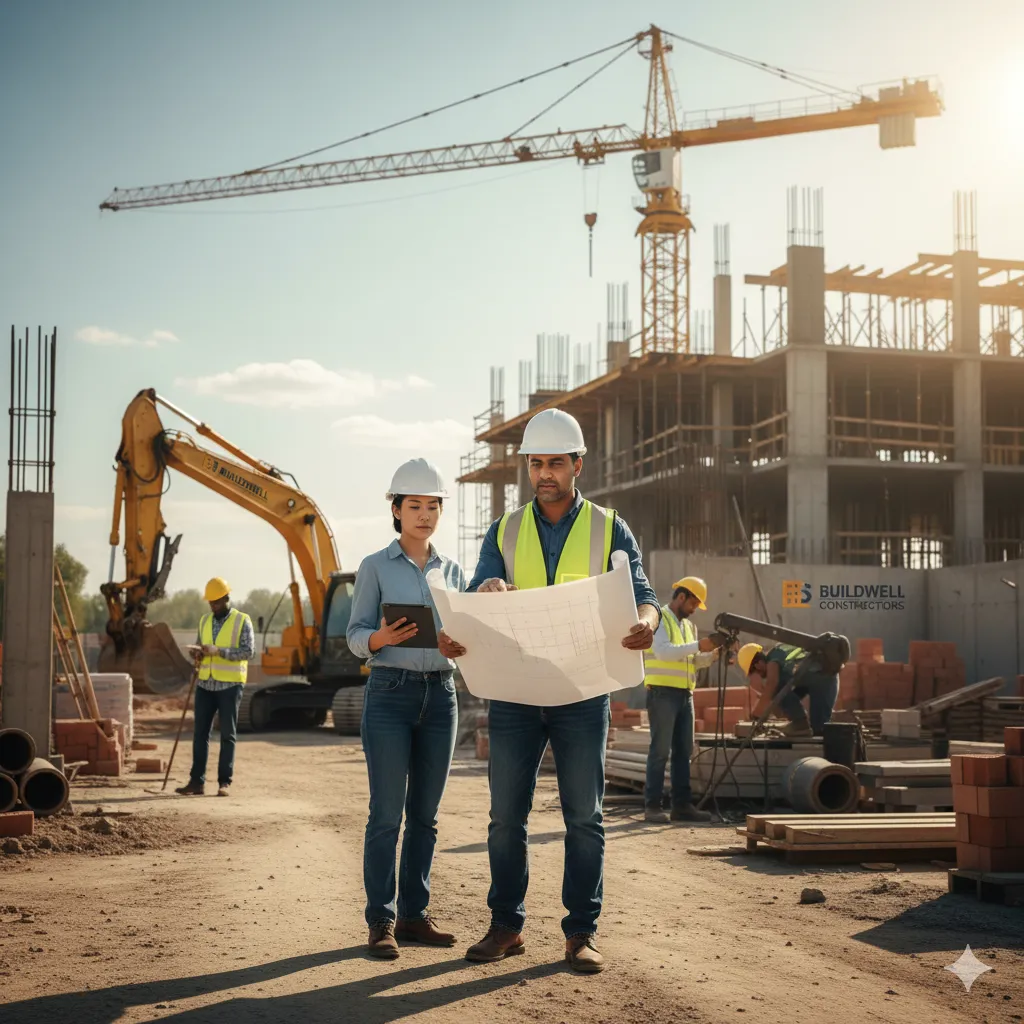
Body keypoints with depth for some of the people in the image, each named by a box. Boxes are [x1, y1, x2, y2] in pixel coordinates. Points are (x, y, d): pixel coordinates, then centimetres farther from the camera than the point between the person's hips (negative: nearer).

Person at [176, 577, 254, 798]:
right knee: (200, 733, 2)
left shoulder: (242, 621, -3)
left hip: (230, 685, -5)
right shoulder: (205, 621, 12)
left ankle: (224, 782, 6)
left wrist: (218, 651, -21)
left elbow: (248, 651, -12)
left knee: (228, 735, 1)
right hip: (205, 684, 5)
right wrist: (198, 652, -6)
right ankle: (197, 781, 5)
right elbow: (199, 646, 19)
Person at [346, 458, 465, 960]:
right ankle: (381, 923, 0)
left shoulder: (453, 571, 13)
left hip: (441, 695, 4)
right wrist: (384, 637, -23)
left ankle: (414, 914, 14)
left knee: (425, 813, 7)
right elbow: (356, 637, -2)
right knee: (386, 812, -6)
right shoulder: (375, 566, 1)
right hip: (390, 693, -4)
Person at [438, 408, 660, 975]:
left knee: (583, 816, 2)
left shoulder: (609, 529, 4)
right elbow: (477, 599, 2)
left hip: (581, 693, -1)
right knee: (506, 815, 4)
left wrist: (644, 623, -28)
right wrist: (453, 634, -20)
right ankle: (505, 926, 15)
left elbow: (642, 596, -3)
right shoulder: (505, 531, 10)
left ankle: (581, 933, 10)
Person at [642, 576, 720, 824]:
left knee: (683, 751, 7)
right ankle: (652, 806, -2)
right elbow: (662, 651, -21)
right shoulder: (659, 619, -6)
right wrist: (698, 646, -23)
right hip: (663, 692, -8)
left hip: (685, 694, 8)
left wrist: (713, 653, 3)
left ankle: (682, 805, 10)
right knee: (660, 750, -6)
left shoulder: (688, 625, 18)